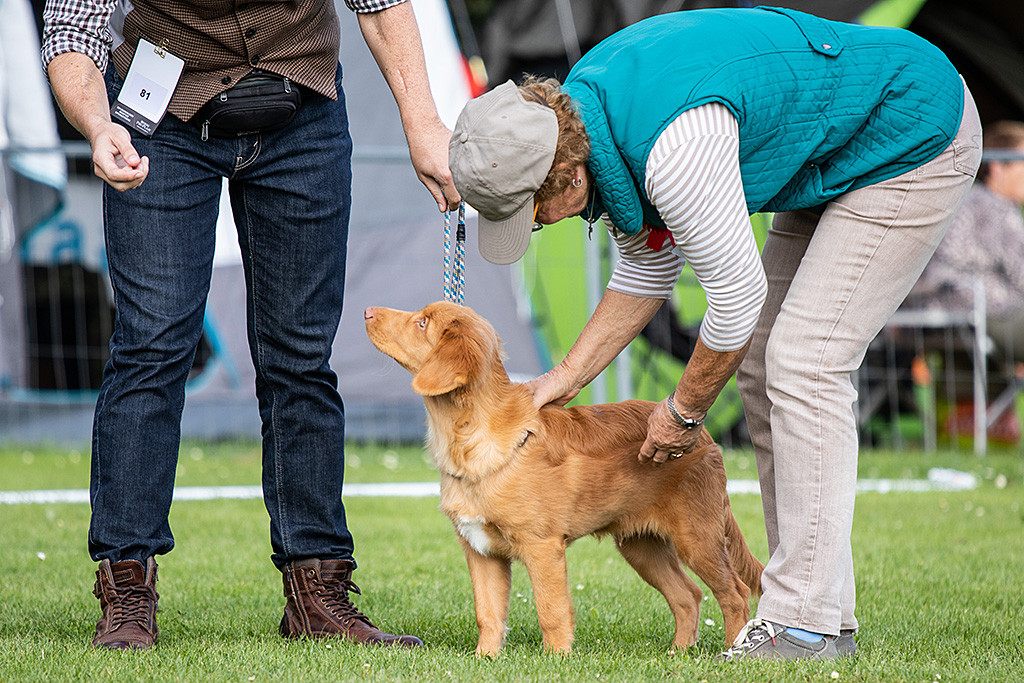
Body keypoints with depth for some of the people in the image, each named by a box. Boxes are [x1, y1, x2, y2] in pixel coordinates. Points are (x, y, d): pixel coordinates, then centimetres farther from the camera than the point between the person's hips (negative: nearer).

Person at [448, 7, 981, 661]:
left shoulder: (677, 150, -36)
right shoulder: (580, 109, -5)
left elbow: (735, 296, -24)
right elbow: (648, 267, 10)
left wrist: (684, 411, -8)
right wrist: (565, 378, 9)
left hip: (915, 140, -10)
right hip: (835, 162, 10)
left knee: (803, 365, -15)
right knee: (764, 366, 6)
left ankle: (807, 622, -13)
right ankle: (825, 614, 9)